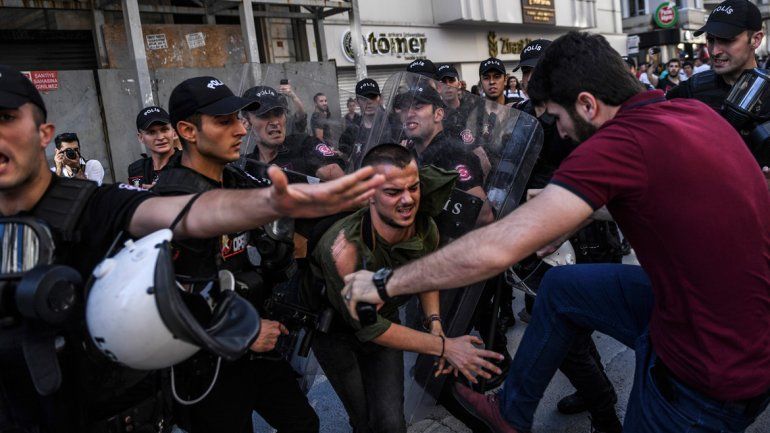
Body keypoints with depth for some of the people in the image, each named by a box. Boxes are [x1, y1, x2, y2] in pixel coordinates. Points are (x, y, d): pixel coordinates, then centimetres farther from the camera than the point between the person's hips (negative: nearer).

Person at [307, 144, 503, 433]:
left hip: (385, 320, 4)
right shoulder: (344, 247, -38)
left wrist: (435, 324, -13)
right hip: (334, 330, -3)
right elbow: (368, 328, -27)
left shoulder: (426, 229, -20)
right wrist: (444, 346, -26)